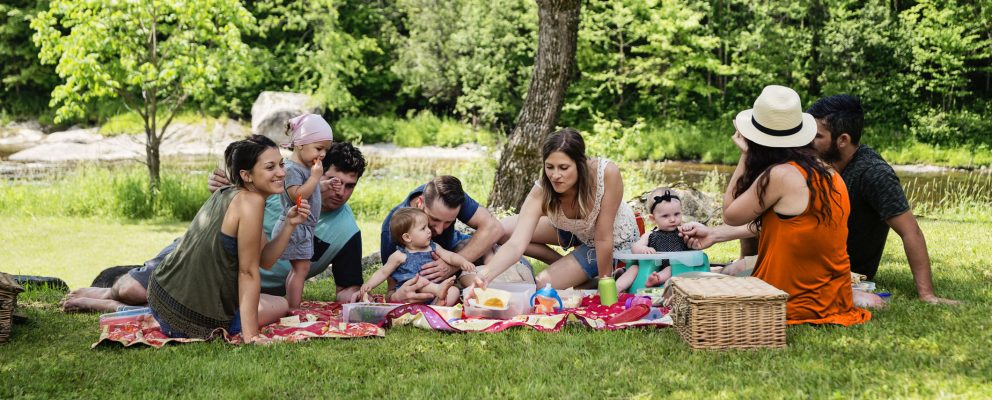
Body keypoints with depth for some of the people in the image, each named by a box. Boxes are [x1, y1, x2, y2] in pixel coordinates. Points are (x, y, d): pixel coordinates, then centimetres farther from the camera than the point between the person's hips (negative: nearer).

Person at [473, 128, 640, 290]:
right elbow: (516, 244, -40)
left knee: (542, 284, -16)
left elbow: (603, 239, -32)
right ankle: (565, 262, 13)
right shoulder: (541, 192, -31)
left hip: (615, 239, -4)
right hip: (576, 230, 4)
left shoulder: (607, 173, -40)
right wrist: (486, 275, -58)